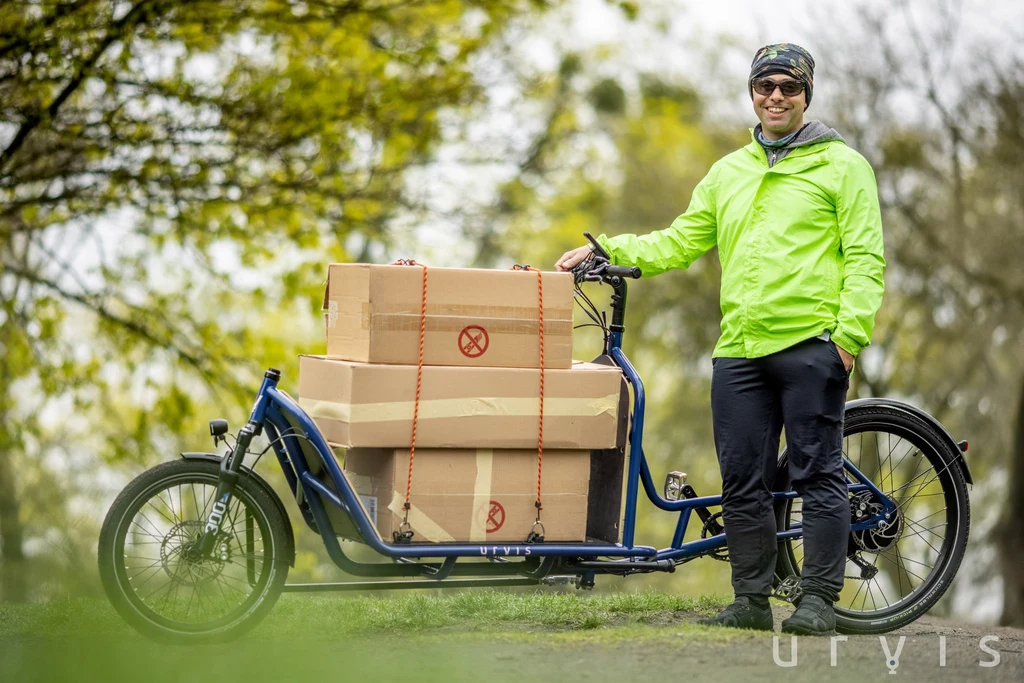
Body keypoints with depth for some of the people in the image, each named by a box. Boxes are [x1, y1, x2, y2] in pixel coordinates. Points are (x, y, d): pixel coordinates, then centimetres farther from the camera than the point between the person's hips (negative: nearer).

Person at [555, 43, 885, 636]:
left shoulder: (842, 164, 4)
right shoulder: (728, 173, 20)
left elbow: (865, 257, -2)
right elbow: (680, 242, 20)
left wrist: (850, 332, -13)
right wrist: (606, 250, 8)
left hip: (812, 343, -5)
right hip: (740, 348, 5)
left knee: (819, 474, -3)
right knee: (743, 482, 5)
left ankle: (819, 602, 3)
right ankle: (752, 601, 12)